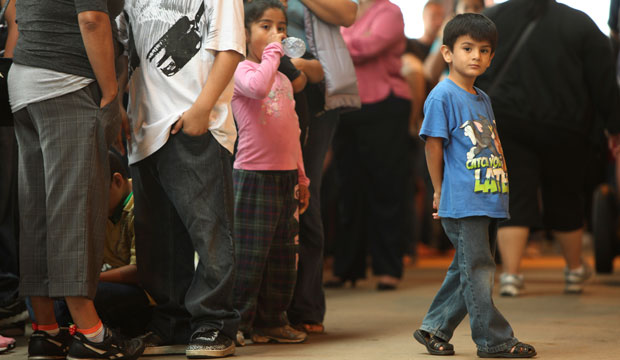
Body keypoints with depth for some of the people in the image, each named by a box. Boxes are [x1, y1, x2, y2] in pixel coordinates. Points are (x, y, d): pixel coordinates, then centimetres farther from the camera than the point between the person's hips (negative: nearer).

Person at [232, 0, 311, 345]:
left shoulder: (284, 80, 17)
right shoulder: (242, 71, -6)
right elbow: (258, 86, -32)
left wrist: (302, 178, 21)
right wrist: (273, 52, -19)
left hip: (286, 176, 8)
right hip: (254, 175, -7)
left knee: (284, 253, 11)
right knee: (249, 252, -5)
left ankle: (272, 319, 20)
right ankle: (238, 322, 4)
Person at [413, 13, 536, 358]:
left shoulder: (482, 99, 17)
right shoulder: (442, 96, -8)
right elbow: (433, 145, -7)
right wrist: (441, 191, -1)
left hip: (489, 199, 8)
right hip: (462, 203, -8)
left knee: (467, 269, 13)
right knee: (478, 271, -4)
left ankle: (434, 329, 23)